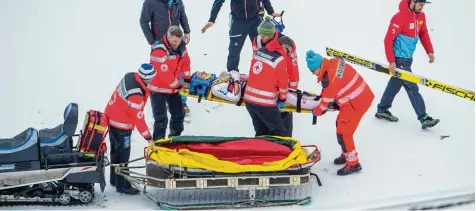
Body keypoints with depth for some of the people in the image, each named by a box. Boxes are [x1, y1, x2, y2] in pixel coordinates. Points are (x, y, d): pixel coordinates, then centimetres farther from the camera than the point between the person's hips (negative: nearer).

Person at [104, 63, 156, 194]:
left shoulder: (130, 76, -12)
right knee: (123, 154, 4)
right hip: (121, 125, -9)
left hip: (112, 117, 9)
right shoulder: (135, 96, -35)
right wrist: (148, 137, -17)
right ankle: (122, 185, 16)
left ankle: (115, 179, 37)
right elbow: (139, 119, -27)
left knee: (116, 151, 22)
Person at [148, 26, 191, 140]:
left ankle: (175, 138, 39)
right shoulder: (159, 51, -29)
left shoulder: (181, 47, -3)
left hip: (173, 88, 8)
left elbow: (185, 62, 9)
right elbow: (164, 73, -32)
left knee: (179, 114, 19)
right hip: (158, 89, -8)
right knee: (161, 119, -14)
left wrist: (187, 79, -2)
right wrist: (178, 85, -22)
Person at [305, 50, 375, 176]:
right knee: (341, 124, 23)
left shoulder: (329, 77, -27)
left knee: (343, 132, -5)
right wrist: (320, 97, 15)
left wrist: (317, 112, 1)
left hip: (356, 103, -10)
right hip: (361, 96, 10)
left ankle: (353, 163, 3)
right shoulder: (333, 63, 0)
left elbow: (327, 100, -15)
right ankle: (347, 154, 38)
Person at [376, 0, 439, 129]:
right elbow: (388, 40, -22)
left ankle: (382, 110, 33)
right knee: (412, 88, -6)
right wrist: (391, 61, -23)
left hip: (408, 58, 8)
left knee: (395, 84, 19)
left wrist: (429, 51, 5)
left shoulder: (421, 16, 0)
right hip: (399, 59, -8)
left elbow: (423, 33, 15)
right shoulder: (400, 18, -24)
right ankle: (424, 119, -3)